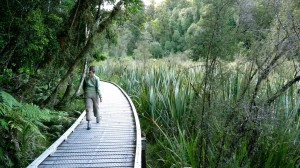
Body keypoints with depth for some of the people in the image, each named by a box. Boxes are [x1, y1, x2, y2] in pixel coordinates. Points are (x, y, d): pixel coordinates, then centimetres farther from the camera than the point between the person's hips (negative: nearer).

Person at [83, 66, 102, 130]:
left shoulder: (86, 78, 3)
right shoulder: (96, 78, -7)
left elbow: (84, 87, 13)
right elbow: (98, 88, -14)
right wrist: (100, 97, -12)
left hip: (88, 94, 1)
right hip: (95, 94, -1)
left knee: (88, 109, -5)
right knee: (96, 107, 19)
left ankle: (89, 124, -18)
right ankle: (97, 119, 40)